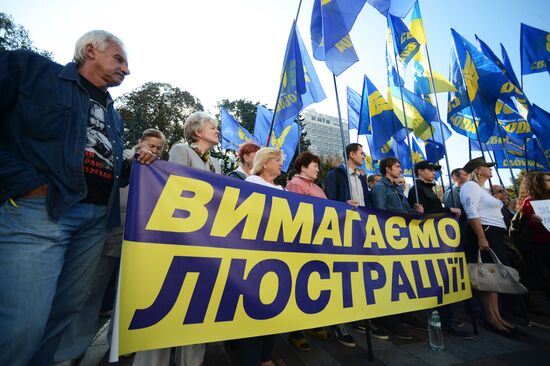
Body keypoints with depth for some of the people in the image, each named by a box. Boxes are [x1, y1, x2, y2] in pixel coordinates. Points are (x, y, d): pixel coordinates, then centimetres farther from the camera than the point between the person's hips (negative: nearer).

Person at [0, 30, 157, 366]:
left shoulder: (114, 116, 21)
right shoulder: (30, 68, 5)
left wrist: (137, 166, 4)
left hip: (97, 218, 7)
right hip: (37, 208, -6)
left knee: (66, 310, 14)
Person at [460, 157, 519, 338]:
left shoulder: (481, 188, 23)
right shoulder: (471, 186, -9)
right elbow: (472, 214, -19)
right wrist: (481, 238, -25)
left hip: (494, 235, 10)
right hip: (484, 233, -10)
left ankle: (496, 316, 18)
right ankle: (491, 319, 0)